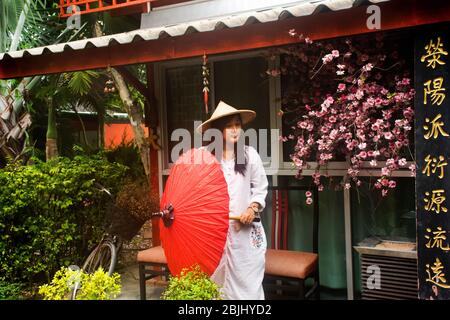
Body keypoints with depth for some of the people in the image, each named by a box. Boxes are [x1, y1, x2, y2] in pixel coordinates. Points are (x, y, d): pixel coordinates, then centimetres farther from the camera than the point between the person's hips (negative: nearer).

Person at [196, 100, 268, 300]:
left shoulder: (250, 154, 1)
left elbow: (260, 188, 8)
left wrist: (253, 208, -6)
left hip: (245, 230, 1)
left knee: (246, 281, 7)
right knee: (216, 282, 8)